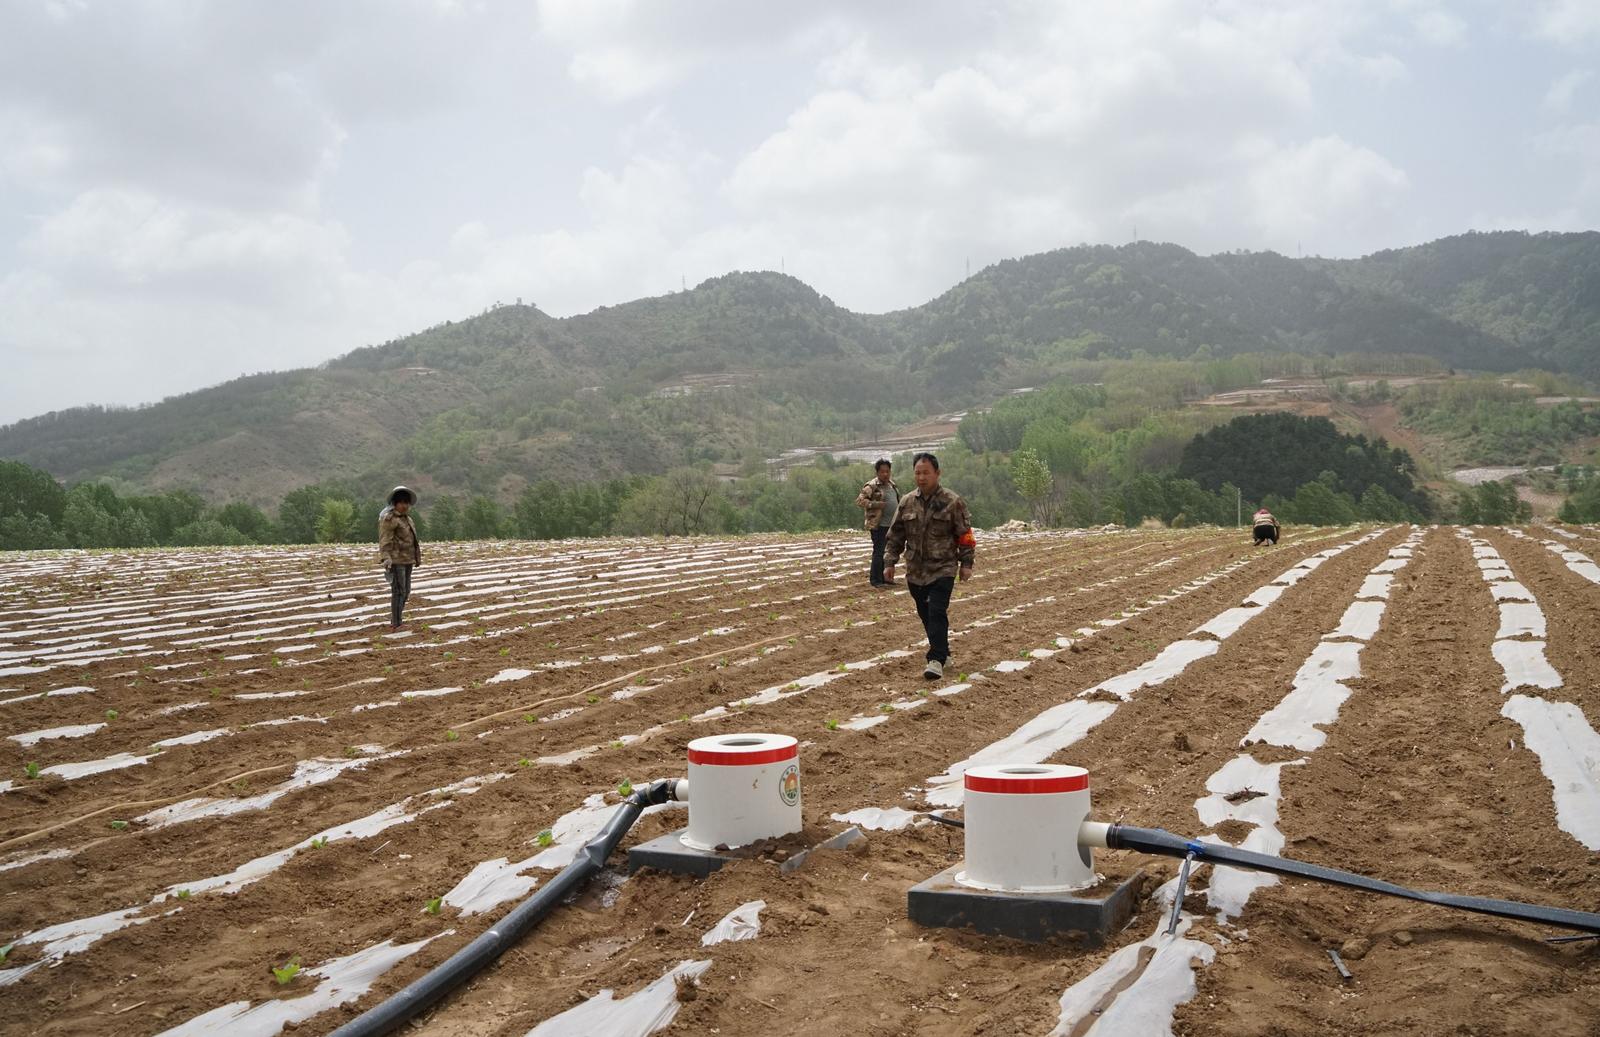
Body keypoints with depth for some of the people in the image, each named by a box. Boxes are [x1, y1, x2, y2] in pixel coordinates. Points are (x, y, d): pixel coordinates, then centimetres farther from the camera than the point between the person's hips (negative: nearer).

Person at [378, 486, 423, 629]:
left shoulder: (406, 518, 17)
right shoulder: (389, 519, -10)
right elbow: (385, 540, -19)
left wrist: (416, 557, 29)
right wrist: (386, 558, -31)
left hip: (407, 560, 9)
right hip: (395, 560, -9)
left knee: (406, 590, 10)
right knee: (398, 591, -10)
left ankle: (395, 619, 20)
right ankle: (395, 623, -7)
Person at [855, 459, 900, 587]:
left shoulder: (892, 484, 14)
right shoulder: (872, 486, -11)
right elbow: (859, 501, -16)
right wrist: (876, 504, -23)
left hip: (892, 525, 8)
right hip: (879, 525, -8)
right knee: (879, 552, -6)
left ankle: (884, 578, 21)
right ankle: (875, 580, 0)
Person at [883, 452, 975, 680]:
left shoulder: (952, 502, -5)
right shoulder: (906, 503, 6)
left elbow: (965, 535, -1)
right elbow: (895, 536, 11)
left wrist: (966, 563, -3)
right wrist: (889, 562, 5)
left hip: (943, 569, -5)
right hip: (915, 571, 5)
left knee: (937, 613, -14)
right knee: (925, 614, 12)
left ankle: (936, 660, -15)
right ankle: (943, 653, 28)